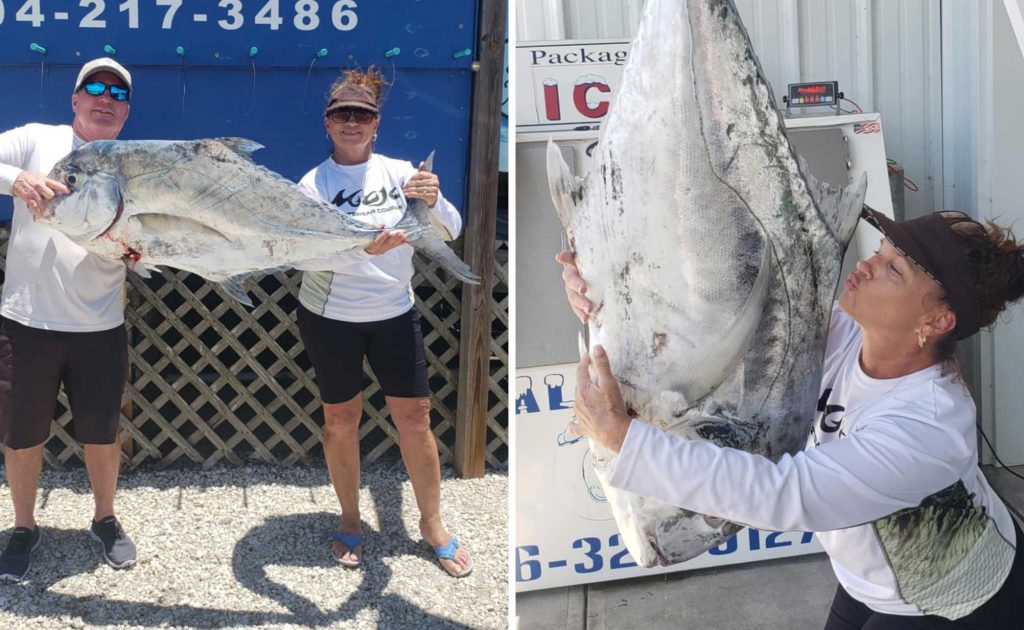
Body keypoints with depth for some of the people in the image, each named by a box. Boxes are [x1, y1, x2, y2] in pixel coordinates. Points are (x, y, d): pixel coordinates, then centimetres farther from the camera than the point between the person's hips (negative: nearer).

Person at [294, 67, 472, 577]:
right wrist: (361, 245, -40)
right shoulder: (313, 185, -8)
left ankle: (432, 524, 18)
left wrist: (434, 202, -29)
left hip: (394, 314, 2)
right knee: (341, 418, 8)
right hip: (330, 318, -2)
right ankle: (350, 521, 26)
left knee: (415, 415, 3)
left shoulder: (399, 172, -2)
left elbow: (451, 232, -7)